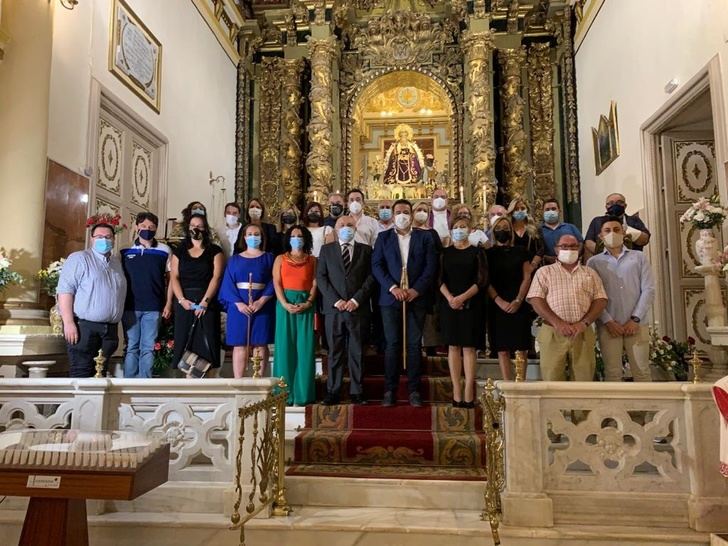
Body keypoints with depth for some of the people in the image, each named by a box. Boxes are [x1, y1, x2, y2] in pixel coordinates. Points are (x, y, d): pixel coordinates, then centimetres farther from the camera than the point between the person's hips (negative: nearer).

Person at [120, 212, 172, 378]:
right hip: (130, 306, 1)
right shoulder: (126, 251, 6)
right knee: (131, 347, 6)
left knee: (148, 348, 4)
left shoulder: (164, 251, 3)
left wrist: (168, 303, 1)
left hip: (153, 307, -1)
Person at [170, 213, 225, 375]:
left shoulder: (215, 251, 5)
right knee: (185, 341, 1)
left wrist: (204, 301, -15)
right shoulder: (179, 251, 13)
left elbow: (216, 277, -5)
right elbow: (174, 277, 5)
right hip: (184, 302, 3)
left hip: (207, 302, -2)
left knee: (206, 342, -5)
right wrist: (182, 300, -10)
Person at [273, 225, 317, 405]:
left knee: (304, 347, -2)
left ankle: (302, 393, 3)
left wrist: (308, 303, -14)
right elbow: (277, 284, 2)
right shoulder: (280, 259, 12)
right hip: (285, 303, 0)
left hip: (305, 305, 0)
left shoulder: (312, 260, 12)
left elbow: (315, 283, 2)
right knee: (285, 346, -2)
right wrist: (285, 304, -13)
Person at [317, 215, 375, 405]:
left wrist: (356, 300, -8)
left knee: (357, 352, 4)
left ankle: (356, 392, 10)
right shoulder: (326, 249, 11)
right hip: (334, 308, 0)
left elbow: (370, 278, 3)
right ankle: (332, 392, 9)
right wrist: (336, 301, -8)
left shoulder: (366, 250, 11)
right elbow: (321, 278, 4)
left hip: (358, 308, 0)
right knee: (335, 352, 3)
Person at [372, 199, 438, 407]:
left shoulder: (425, 237, 9)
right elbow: (376, 265, 1)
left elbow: (431, 267, 1)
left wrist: (416, 289, -10)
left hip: (416, 297, 0)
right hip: (390, 298, 0)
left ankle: (414, 390, 9)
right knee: (392, 344, 1)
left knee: (414, 345, 2)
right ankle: (390, 390, 8)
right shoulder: (383, 237, 10)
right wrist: (393, 287, -11)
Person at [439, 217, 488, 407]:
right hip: (449, 304, 2)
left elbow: (482, 280, -3)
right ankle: (456, 392, 3)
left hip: (470, 304, -2)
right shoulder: (445, 253, 11)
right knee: (453, 346, 1)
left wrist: (463, 297, -15)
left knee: (469, 347, -4)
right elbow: (440, 279, 4)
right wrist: (449, 298, -13)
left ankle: (468, 393, -3)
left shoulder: (477, 252, 5)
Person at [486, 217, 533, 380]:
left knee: (521, 348, -3)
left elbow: (526, 278, 3)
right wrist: (499, 301, -11)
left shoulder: (520, 252, 11)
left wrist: (518, 301, -10)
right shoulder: (488, 254, 9)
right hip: (498, 306, 0)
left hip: (519, 305, 1)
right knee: (502, 349, -3)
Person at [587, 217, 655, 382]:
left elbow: (648, 289, 3)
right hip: (608, 326, 0)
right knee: (612, 373, 3)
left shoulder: (639, 257, 11)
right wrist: (607, 321, -11)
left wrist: (635, 319, -7)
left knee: (642, 371, 2)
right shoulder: (594, 262, 8)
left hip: (636, 324, 1)